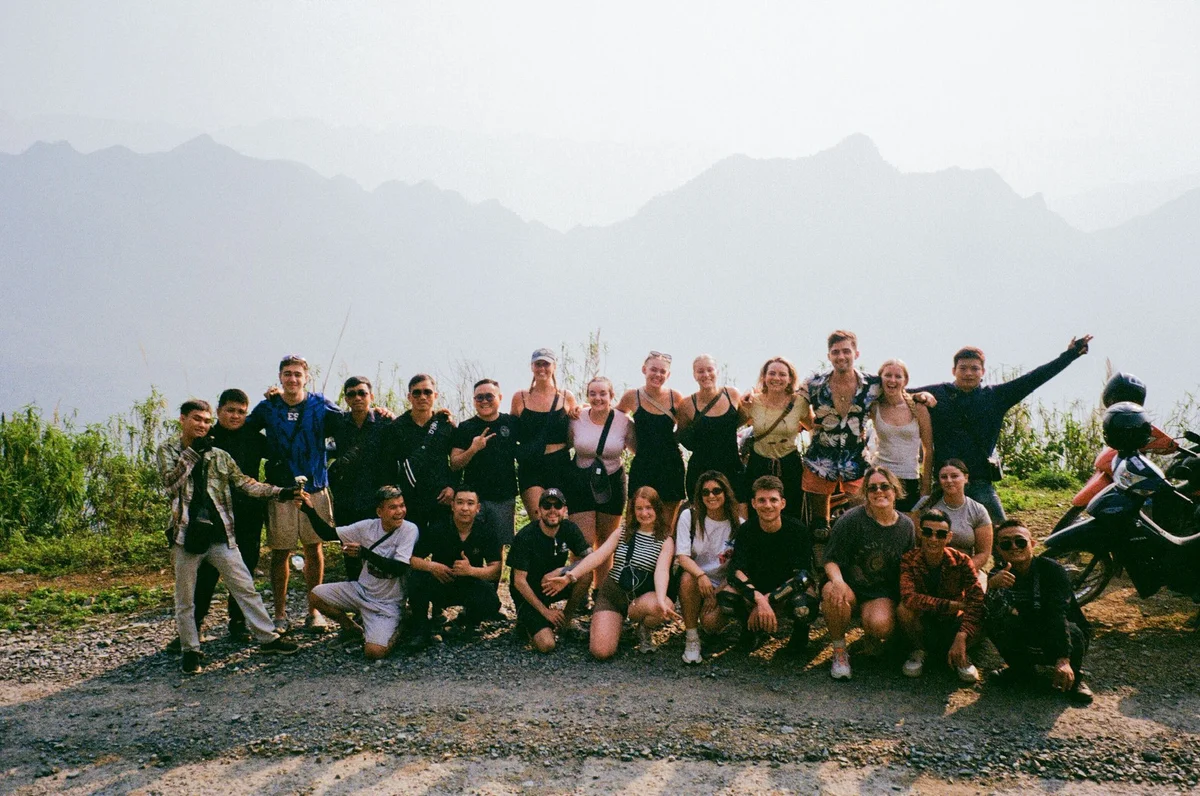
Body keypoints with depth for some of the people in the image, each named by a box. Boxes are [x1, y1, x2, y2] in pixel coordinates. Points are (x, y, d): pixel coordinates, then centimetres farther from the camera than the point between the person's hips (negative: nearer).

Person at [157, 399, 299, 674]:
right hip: (187, 535, -2)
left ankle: (267, 638, 12)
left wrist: (278, 492, -3)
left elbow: (245, 483, 8)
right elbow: (170, 483, -13)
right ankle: (190, 650, 19)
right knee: (186, 599, 6)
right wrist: (193, 452, -13)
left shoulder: (219, 455, 12)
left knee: (246, 588, 4)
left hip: (220, 535, 3)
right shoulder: (167, 451, 4)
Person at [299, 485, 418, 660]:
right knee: (315, 595, -5)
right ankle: (353, 629, 16)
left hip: (387, 604, -6)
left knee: (374, 652, -25)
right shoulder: (368, 526, -4)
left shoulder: (409, 529, -18)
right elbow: (328, 533, 1)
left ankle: (394, 630, 10)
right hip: (362, 590, 6)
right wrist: (310, 511, -14)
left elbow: (399, 569, -26)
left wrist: (364, 553, -35)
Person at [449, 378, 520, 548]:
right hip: (473, 497, -1)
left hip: (504, 498, 1)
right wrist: (473, 449, -16)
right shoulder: (465, 428, 3)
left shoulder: (511, 423, 6)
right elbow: (454, 465, 0)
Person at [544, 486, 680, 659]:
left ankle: (645, 630, 1)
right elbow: (597, 556, -4)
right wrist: (569, 576, -20)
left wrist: (661, 601, -38)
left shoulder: (665, 541, 0)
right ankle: (617, 620, 16)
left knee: (667, 606, -36)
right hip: (611, 593, 1)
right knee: (601, 651, -20)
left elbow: (661, 571, -18)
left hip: (642, 598, -1)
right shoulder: (623, 533, 8)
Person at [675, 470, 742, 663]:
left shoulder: (738, 525, -3)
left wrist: (718, 592, -15)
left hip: (722, 586, 0)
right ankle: (691, 637, -22)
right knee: (688, 578, -36)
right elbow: (682, 556, -13)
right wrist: (701, 575, -33)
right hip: (693, 578, 0)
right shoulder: (689, 516, -5)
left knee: (711, 623, -28)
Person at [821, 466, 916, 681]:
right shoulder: (851, 519, -9)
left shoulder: (906, 525, 4)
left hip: (882, 593, 2)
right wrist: (837, 580, -30)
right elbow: (831, 560, -8)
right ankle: (840, 652, -14)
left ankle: (872, 636, 12)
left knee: (880, 625, -31)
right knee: (832, 592, -37)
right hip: (850, 587, -1)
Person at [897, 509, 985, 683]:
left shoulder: (961, 561, -15)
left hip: (951, 626, 1)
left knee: (982, 620, -29)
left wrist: (961, 638, -40)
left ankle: (960, 656, 1)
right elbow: (909, 597, -34)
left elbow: (976, 602, -26)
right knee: (903, 609, -32)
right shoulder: (908, 560, -18)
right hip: (923, 626, -1)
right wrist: (954, 605, -35)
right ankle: (918, 651, -3)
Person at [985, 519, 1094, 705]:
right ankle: (1021, 668, 2)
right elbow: (988, 612, -24)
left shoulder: (1051, 569, -18)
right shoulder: (998, 575, -7)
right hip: (1027, 643, 3)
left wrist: (1063, 660, -43)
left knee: (1072, 630, -37)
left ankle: (1074, 677, -4)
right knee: (994, 619, -23)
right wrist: (992, 587, -46)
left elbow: (1058, 614, -32)